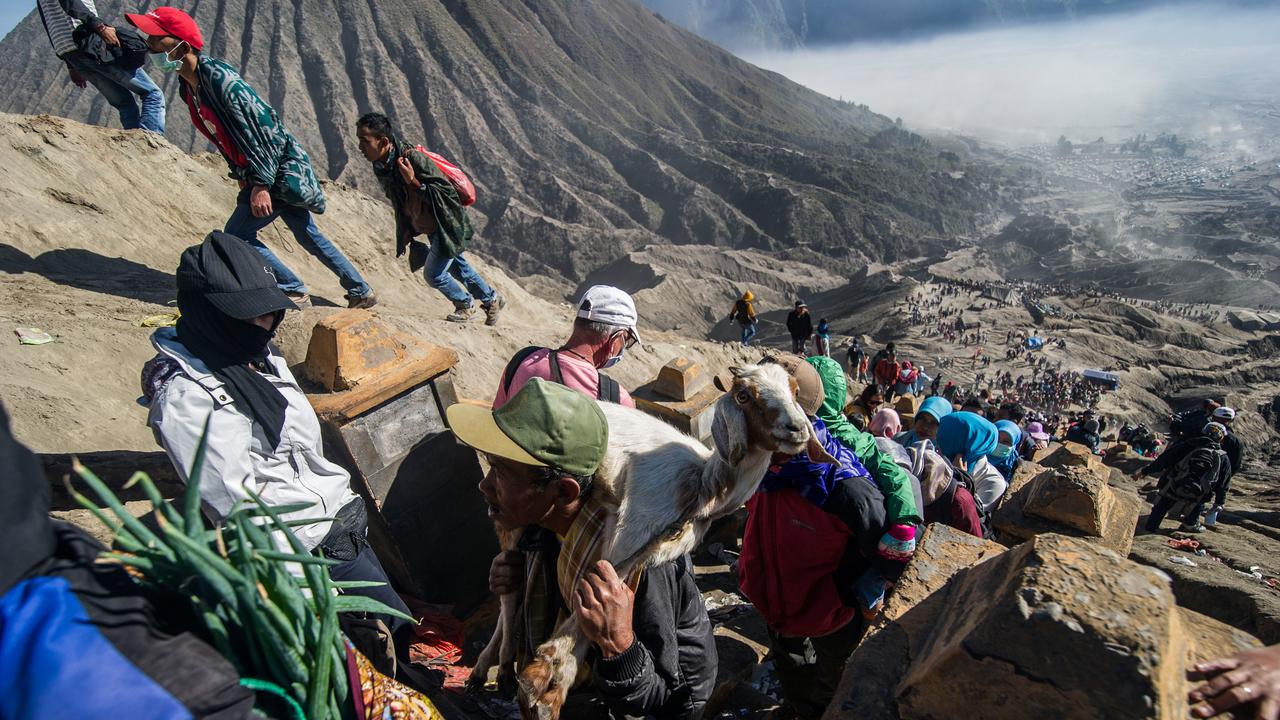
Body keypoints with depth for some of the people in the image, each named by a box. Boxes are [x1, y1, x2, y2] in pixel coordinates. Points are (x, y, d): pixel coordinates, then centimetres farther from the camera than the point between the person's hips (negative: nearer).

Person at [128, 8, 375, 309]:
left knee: (237, 235, -6)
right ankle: (361, 292, 24)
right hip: (256, 173, 10)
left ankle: (294, 292, 6)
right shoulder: (187, 87, 9)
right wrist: (241, 176, 18)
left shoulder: (217, 76, -20)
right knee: (307, 234, 15)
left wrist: (260, 183, -24)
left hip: (282, 168, -10)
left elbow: (261, 125, -23)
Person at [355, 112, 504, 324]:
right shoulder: (381, 166, -3)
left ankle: (466, 305, 23)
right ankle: (492, 300, 41)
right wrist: (405, 233, 12)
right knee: (457, 268, 21)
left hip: (448, 226, -9)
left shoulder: (413, 158, -29)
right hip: (431, 229, 9)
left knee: (433, 274, -4)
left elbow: (447, 191, -28)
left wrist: (413, 182, -37)